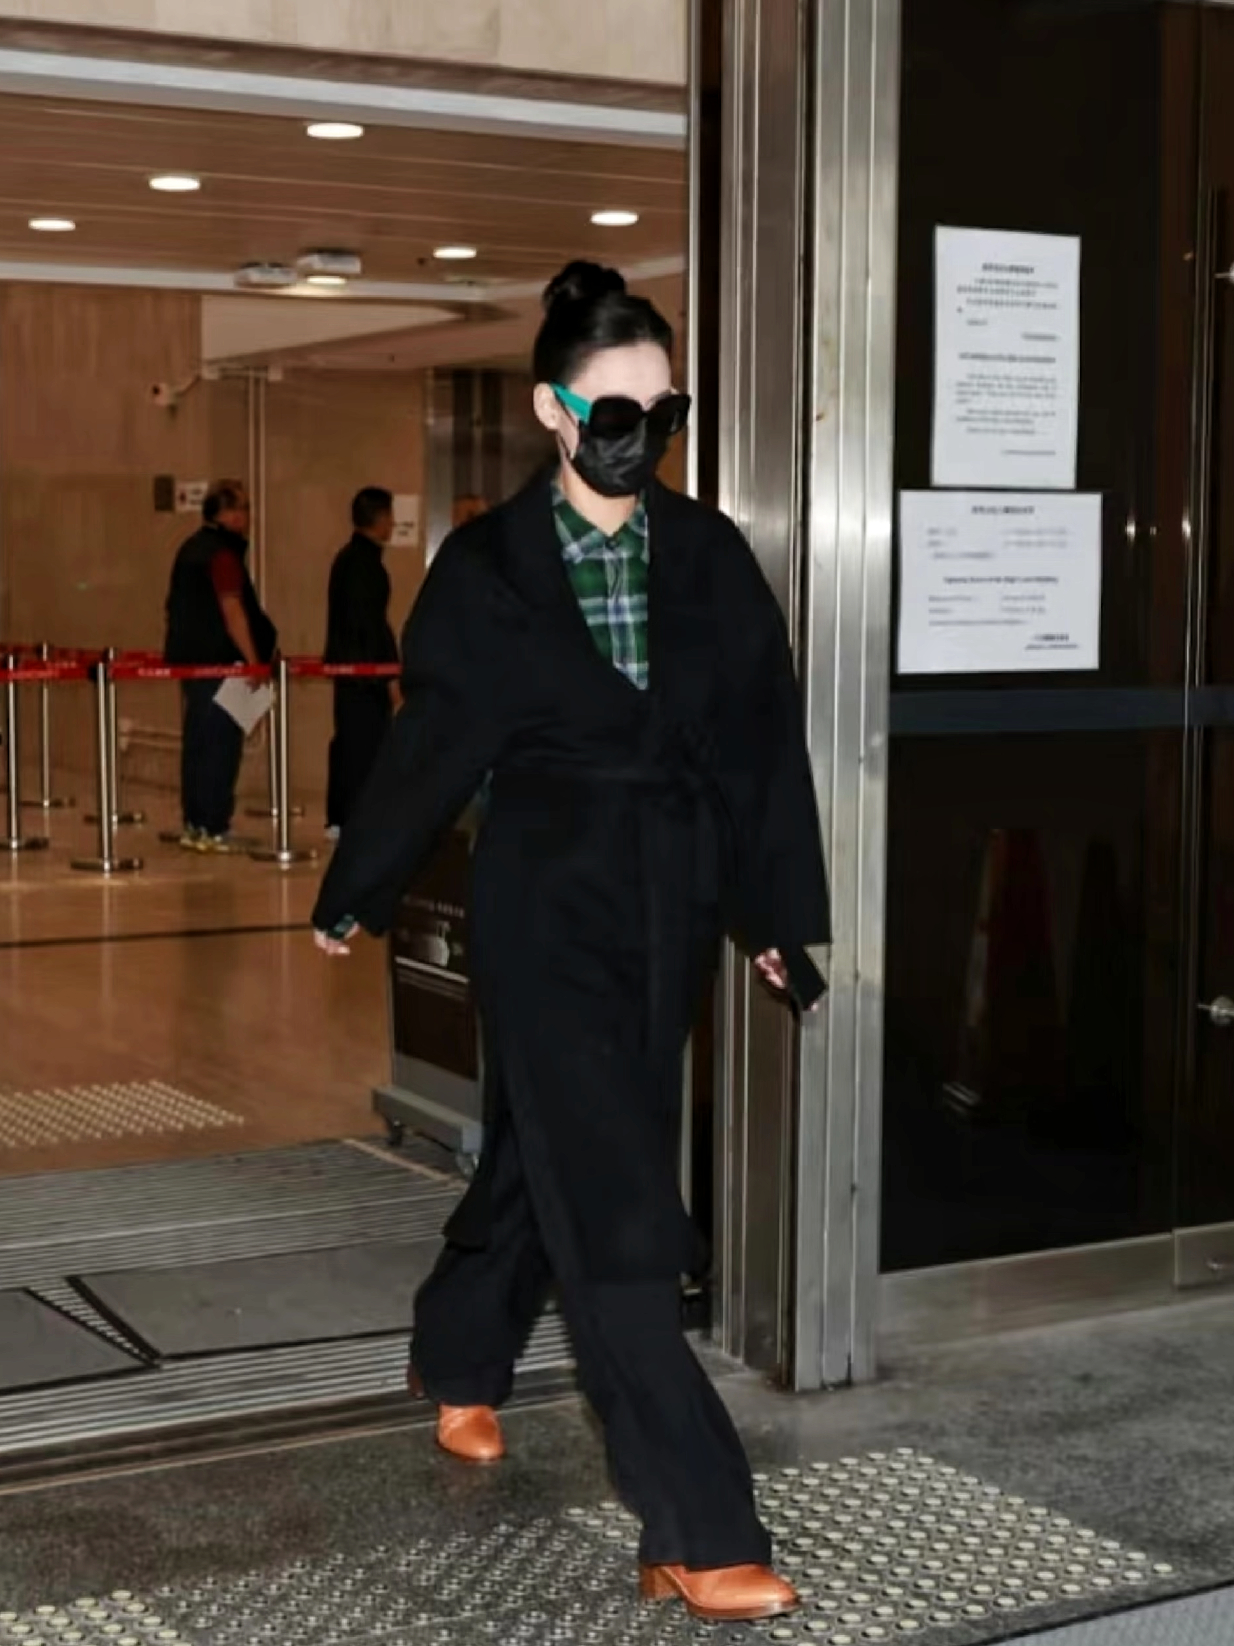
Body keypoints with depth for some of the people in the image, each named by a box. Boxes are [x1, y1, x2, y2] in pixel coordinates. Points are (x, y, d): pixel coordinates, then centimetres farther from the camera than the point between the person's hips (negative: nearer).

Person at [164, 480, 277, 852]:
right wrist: (254, 661, -19)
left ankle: (194, 825, 17)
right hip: (219, 664, -9)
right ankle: (214, 830, -5)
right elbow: (232, 612, -20)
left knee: (196, 743, 12)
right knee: (221, 746, -5)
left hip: (189, 659, 9)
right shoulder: (223, 554, -14)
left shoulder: (191, 549, 15)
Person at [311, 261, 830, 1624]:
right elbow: (433, 745, 1)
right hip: (548, 909, -4)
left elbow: (764, 740, 4)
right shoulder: (487, 566, -5)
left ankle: (457, 1361, 48)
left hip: (671, 910, 4)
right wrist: (354, 896, 8)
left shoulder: (711, 557, 2)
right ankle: (697, 1535, -4)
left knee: (549, 1155, 20)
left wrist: (777, 910, 4)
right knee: (615, 1207, -8)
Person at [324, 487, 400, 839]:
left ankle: (338, 819, 16)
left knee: (347, 740, 12)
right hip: (367, 666, -10)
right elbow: (373, 622, -19)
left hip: (346, 663, 10)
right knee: (367, 744, -7)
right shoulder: (367, 562, -15)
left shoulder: (345, 558, 15)